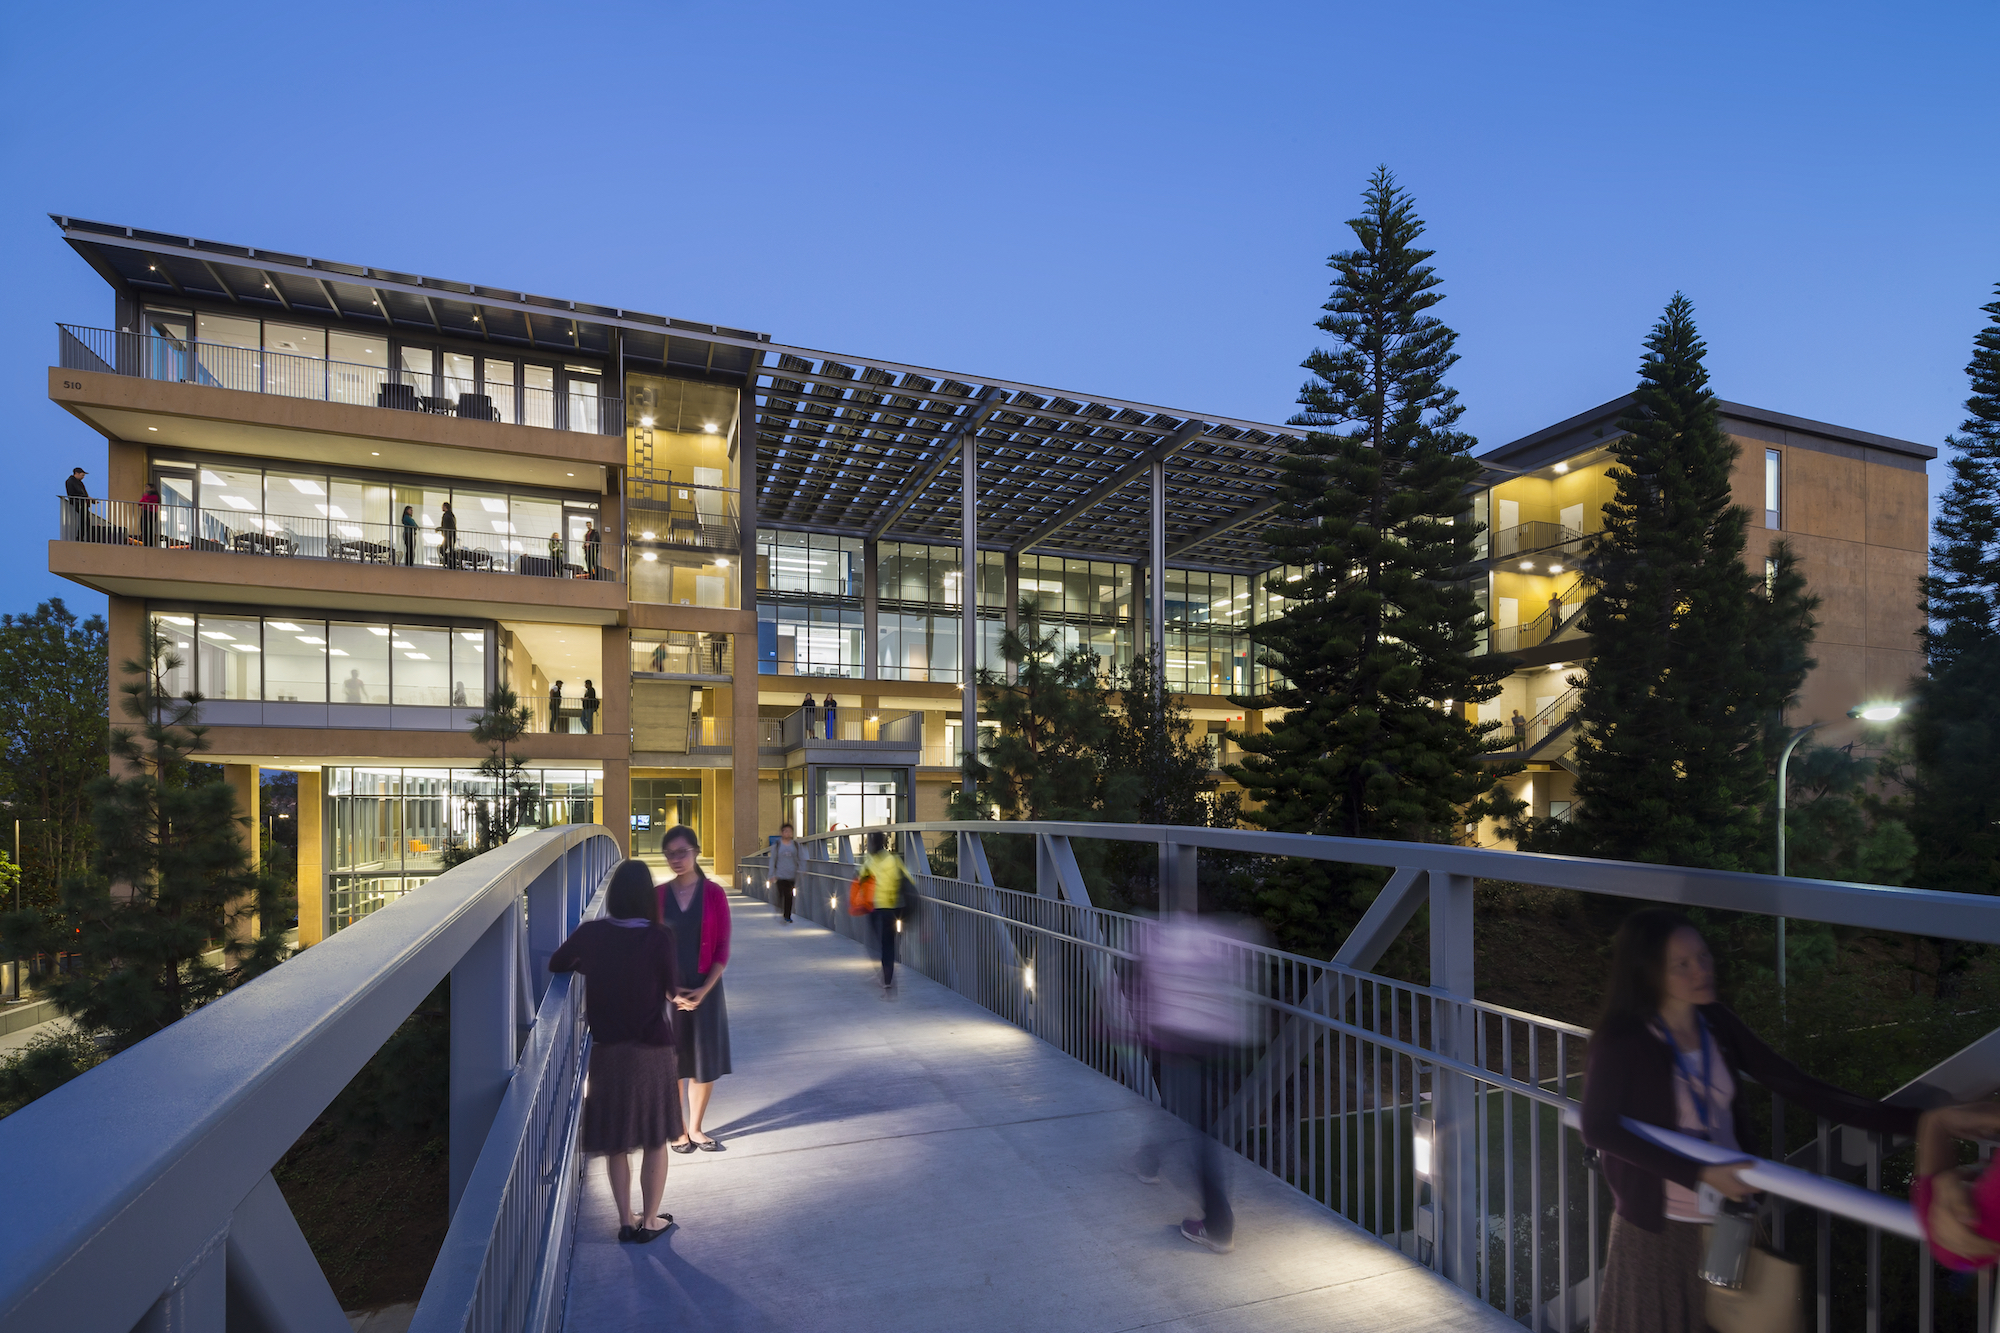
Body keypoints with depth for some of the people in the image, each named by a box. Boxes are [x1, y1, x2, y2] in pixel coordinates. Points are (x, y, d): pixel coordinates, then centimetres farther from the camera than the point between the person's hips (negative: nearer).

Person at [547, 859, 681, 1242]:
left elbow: (556, 964, 8)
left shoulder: (590, 934, -10)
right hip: (653, 1051, -2)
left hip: (606, 1050, 3)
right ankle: (649, 1221, 24)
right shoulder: (659, 938, -19)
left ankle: (626, 1221, 27)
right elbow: (673, 991, -7)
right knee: (655, 1140, 14)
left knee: (615, 1140, 18)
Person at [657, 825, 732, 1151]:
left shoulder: (714, 893, -5)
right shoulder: (657, 896, -3)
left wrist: (704, 989, -12)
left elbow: (723, 947, -4)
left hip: (705, 989, 0)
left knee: (706, 1060, 8)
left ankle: (695, 1128, 27)